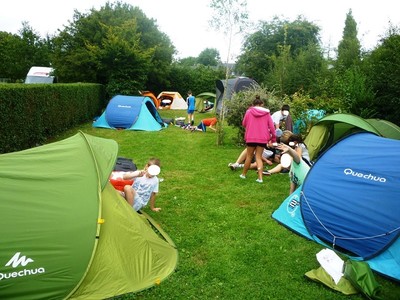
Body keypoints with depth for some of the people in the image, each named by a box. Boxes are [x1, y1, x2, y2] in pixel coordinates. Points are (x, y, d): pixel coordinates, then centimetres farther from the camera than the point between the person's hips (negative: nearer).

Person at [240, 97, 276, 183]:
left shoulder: (249, 111, -2)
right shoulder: (266, 113, 2)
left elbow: (244, 124, 7)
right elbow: (271, 126, 2)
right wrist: (273, 137, 10)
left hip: (251, 137, -1)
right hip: (263, 138, 1)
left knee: (249, 156, 12)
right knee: (259, 157, 7)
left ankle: (243, 174, 25)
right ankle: (260, 178, -1)